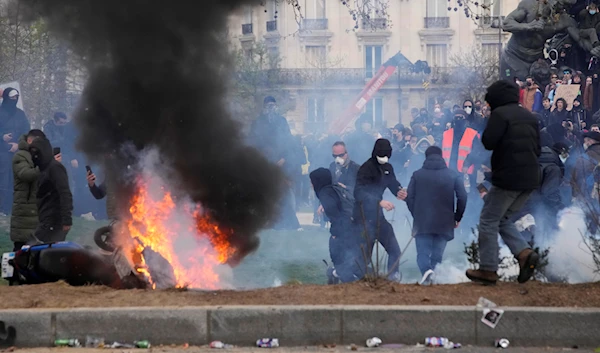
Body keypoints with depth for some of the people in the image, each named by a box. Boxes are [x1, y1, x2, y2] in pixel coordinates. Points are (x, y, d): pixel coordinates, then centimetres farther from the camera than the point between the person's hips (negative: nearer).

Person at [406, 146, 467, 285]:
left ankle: (426, 269, -27)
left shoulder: (417, 175, 6)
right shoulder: (454, 175, 4)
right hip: (444, 222, 0)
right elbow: (462, 197, -2)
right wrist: (457, 218, 9)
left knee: (423, 252, 1)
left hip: (422, 222, 0)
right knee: (437, 254, 9)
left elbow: (409, 198, 3)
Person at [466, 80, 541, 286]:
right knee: (503, 219, 19)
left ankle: (488, 270, 0)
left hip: (508, 178, -8)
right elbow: (537, 149, 18)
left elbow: (488, 142, -15)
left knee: (489, 221, 2)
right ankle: (524, 252, -3)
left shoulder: (500, 114, -9)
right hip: (530, 179, 8)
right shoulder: (529, 116, 15)